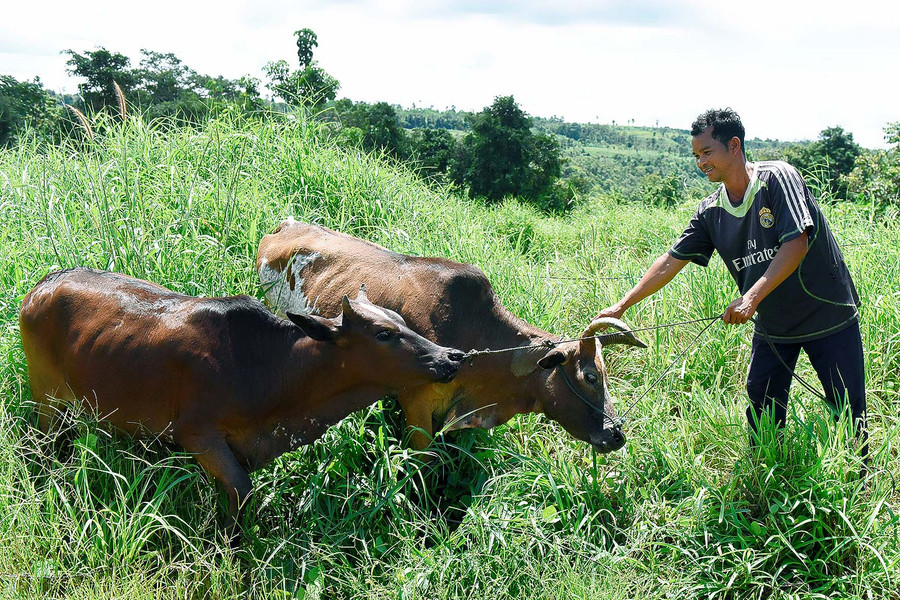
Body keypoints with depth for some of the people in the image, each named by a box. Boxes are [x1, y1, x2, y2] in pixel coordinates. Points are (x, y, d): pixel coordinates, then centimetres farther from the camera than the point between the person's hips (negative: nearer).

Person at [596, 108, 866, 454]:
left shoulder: (777, 178, -17)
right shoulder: (711, 212, 0)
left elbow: (796, 244, -25)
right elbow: (671, 261, 3)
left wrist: (751, 298, -32)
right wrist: (622, 306, -1)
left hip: (829, 318, -5)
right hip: (772, 327, 5)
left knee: (848, 412, 2)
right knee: (763, 413, 4)